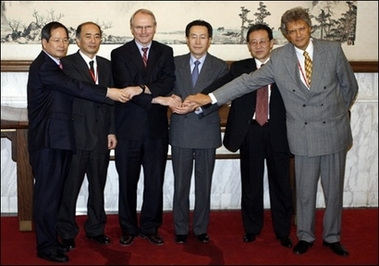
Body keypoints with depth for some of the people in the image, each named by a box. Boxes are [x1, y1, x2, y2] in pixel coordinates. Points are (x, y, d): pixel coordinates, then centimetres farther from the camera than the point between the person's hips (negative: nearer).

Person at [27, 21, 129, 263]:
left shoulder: (57, 66, 18)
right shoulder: (43, 67, -13)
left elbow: (70, 91, 17)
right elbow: (75, 87, -22)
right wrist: (109, 92, -24)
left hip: (61, 139, 9)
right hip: (47, 140, -9)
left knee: (55, 191, 12)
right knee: (47, 192, -3)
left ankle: (52, 239, 21)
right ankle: (46, 246, 6)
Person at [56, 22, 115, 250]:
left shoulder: (107, 65, 11)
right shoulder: (67, 64, -4)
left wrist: (112, 131, 4)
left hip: (101, 135, 5)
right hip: (76, 135, -5)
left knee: (98, 185, 13)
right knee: (70, 186, 4)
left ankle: (96, 229, 27)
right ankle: (67, 232, 19)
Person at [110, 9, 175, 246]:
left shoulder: (166, 52, 9)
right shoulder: (119, 54, 1)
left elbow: (168, 82, -6)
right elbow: (126, 87, -12)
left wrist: (145, 89, -23)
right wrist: (159, 99, -20)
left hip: (157, 128, 2)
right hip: (128, 128, -1)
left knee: (155, 181, 8)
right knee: (128, 182, 7)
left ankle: (150, 227, 22)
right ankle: (129, 229, 21)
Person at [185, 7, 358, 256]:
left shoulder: (333, 50, -5)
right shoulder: (279, 58, -5)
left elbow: (350, 86, 8)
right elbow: (248, 81, -10)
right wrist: (210, 97, -17)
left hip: (334, 132, 1)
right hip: (303, 134, 0)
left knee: (334, 189, 10)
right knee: (305, 190, 9)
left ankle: (332, 237, 29)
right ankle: (305, 236, 29)